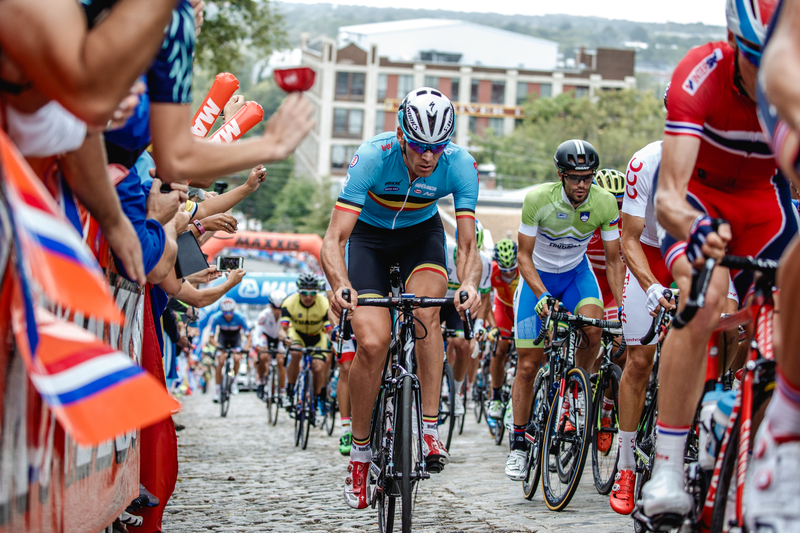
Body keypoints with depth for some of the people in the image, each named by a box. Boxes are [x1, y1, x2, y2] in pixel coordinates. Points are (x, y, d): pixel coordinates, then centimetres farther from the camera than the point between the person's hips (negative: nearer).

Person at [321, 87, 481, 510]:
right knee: (372, 342, -17)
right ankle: (359, 451, 1)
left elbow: (468, 246, -26)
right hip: (370, 234, -1)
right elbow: (334, 239, -37)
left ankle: (430, 428, -20)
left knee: (426, 310, -29)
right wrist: (340, 285, -56)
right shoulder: (373, 157, -34)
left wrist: (470, 283, -49)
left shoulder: (459, 165, -28)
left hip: (421, 233, 1)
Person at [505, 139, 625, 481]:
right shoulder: (538, 199, -27)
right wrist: (542, 296, -35)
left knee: (593, 329, -30)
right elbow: (524, 257, -20)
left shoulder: (605, 203, -21)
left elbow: (613, 261, -12)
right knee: (528, 365, -4)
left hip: (576, 272, 1)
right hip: (538, 276, -1)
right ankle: (518, 445, 9)